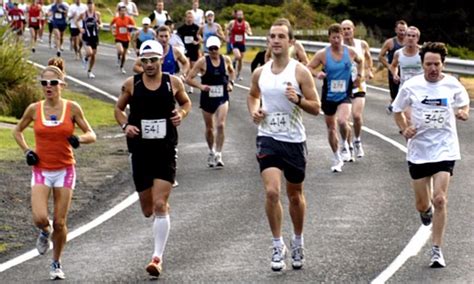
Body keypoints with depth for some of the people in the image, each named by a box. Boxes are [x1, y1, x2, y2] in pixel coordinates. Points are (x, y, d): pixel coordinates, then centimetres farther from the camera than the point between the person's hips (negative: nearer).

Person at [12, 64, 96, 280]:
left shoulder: (72, 108, -5)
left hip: (64, 171, 0)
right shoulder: (34, 109, -2)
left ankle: (57, 263, 23)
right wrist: (26, 151, 0)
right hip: (41, 171, 0)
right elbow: (17, 131, 15)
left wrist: (80, 139, -19)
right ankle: (45, 231, 21)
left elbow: (91, 135, 2)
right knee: (39, 219, -16)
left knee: (60, 223, 2)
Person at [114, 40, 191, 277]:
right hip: (140, 151, 2)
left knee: (159, 206, -13)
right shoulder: (131, 84, 0)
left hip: (166, 152, -2)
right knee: (148, 210, 9)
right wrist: (125, 125, -7)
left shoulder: (173, 83, -1)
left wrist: (182, 113, -4)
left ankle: (158, 257, -7)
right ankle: (164, 209, 47)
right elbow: (119, 108, 13)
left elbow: (186, 102, 18)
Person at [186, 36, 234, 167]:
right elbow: (189, 79, -8)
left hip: (222, 97, 0)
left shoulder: (226, 60, -1)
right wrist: (200, 86, -23)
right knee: (209, 128, 12)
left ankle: (218, 155, -13)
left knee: (221, 125, -17)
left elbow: (231, 71, 21)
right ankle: (211, 152, 37)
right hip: (207, 97, 0)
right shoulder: (202, 62, -9)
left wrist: (230, 83, 3)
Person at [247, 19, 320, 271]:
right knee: (271, 191, -16)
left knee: (295, 195, 13)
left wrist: (298, 100, -24)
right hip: (268, 138, 1)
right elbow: (252, 95, 23)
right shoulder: (260, 73, 3)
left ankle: (298, 241, 35)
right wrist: (254, 110, 1)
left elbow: (316, 108, -5)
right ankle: (278, 245, -3)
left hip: (294, 140, -1)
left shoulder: (300, 72, -7)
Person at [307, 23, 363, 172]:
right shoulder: (322, 54, -7)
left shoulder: (350, 52, -2)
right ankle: (337, 159, 27)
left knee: (342, 121, -27)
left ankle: (345, 144, 5)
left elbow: (360, 61, 20)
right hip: (328, 96, 1)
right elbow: (308, 68, -3)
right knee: (331, 128, 11)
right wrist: (317, 74, -21)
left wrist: (359, 75, 8)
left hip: (345, 95, -1)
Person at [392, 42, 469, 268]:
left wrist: (463, 113, -8)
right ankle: (426, 211, 50)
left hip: (445, 149, -1)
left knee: (439, 199, -14)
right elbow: (397, 110, 9)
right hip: (418, 150, 1)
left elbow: (464, 104, 15)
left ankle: (437, 250, -5)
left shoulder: (453, 85, -4)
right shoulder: (411, 86, -5)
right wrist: (404, 129, -9)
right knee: (422, 204, 9)